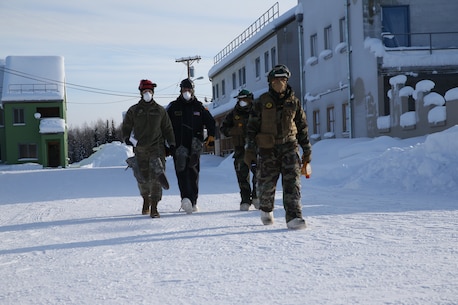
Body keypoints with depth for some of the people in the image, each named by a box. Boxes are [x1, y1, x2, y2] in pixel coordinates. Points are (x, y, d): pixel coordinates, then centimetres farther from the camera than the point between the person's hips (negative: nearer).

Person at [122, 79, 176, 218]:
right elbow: (126, 126, 13)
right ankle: (146, 200, 34)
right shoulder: (133, 110, 9)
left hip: (157, 148, -1)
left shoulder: (160, 110, 10)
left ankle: (154, 208, -9)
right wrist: (127, 138, -5)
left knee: (156, 178, -10)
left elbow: (167, 128, 14)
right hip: (140, 149, 1)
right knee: (143, 178, 6)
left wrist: (172, 144, 6)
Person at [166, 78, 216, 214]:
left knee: (194, 173, 6)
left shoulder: (199, 107, 11)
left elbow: (211, 122, 13)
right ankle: (186, 198, -30)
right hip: (179, 146, -2)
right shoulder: (173, 107, 8)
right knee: (182, 172, -16)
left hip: (194, 146, 2)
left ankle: (193, 201, 13)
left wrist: (211, 136, -1)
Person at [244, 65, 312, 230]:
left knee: (292, 181, -12)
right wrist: (249, 150, -3)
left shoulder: (293, 102, 7)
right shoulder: (262, 102, 0)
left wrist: (307, 150, 12)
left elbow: (302, 127, 14)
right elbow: (252, 127, 2)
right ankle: (266, 210, 35)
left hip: (289, 146, 1)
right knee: (267, 183, 7)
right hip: (268, 148, -1)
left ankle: (294, 217, -14)